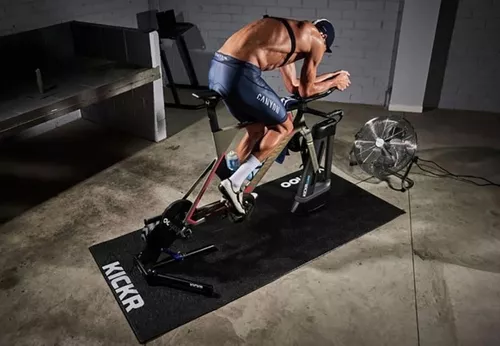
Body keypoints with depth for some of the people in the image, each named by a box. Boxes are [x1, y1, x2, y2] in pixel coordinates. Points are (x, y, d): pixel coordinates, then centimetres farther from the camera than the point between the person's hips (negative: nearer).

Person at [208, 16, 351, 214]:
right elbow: (305, 90, 14)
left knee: (257, 128, 26)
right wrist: (335, 81, 30)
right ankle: (234, 182, 6)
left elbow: (293, 86, 35)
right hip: (240, 73, -9)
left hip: (217, 68, 9)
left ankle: (235, 185, 34)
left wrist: (330, 76, 43)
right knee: (284, 126, 12)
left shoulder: (288, 33, 32)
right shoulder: (316, 40, 8)